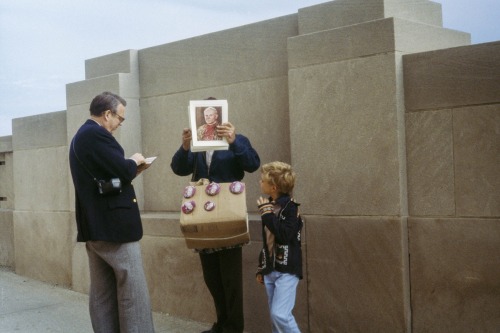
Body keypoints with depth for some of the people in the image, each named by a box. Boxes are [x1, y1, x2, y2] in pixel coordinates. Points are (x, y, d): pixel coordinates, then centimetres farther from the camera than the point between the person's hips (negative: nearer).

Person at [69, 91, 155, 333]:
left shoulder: (80, 136, 18)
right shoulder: (97, 134, -14)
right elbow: (124, 172, -20)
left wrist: (129, 165, 12)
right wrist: (135, 161, -1)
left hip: (94, 224, 10)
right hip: (113, 224, -10)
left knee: (102, 293, 11)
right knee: (133, 292, -6)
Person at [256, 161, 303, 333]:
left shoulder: (290, 206, -11)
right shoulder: (269, 205, 10)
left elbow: (285, 235, -26)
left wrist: (267, 213, -20)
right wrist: (261, 268, 20)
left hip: (287, 270, -7)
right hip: (270, 270, 7)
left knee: (280, 314, -16)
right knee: (275, 315, 10)